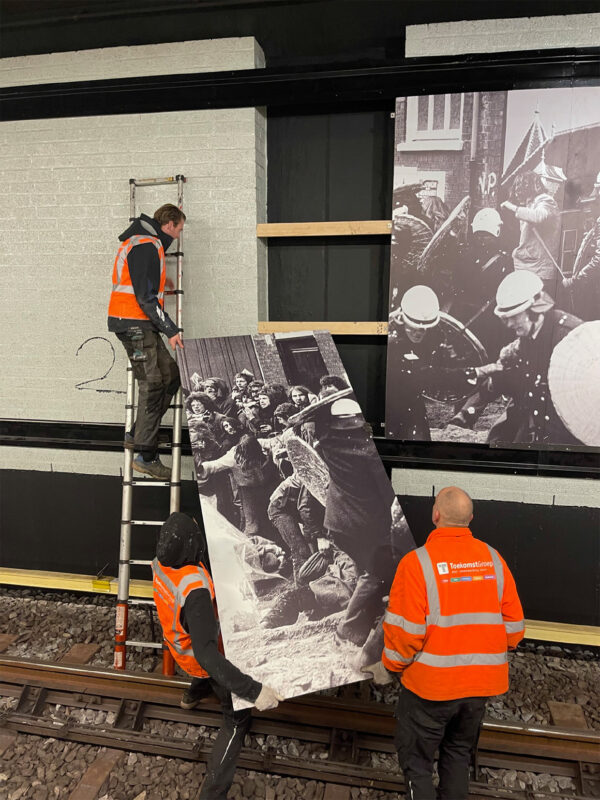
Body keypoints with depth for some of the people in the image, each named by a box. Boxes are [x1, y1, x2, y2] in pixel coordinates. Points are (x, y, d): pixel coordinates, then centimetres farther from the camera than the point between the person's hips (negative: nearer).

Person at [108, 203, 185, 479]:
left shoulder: (143, 242, 19)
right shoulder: (147, 246, -14)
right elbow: (146, 297, -20)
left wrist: (160, 282, 31)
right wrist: (171, 330, -19)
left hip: (139, 324, 10)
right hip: (135, 324, -10)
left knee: (171, 375, 11)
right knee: (152, 385, -8)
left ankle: (138, 434, 16)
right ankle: (146, 455, -1)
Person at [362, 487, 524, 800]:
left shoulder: (417, 562, -18)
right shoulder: (493, 559, -3)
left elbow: (406, 630, -19)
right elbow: (514, 625, 1)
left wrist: (389, 667, -1)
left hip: (431, 683, -5)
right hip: (482, 682, 5)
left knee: (416, 760, 16)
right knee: (458, 754, 26)